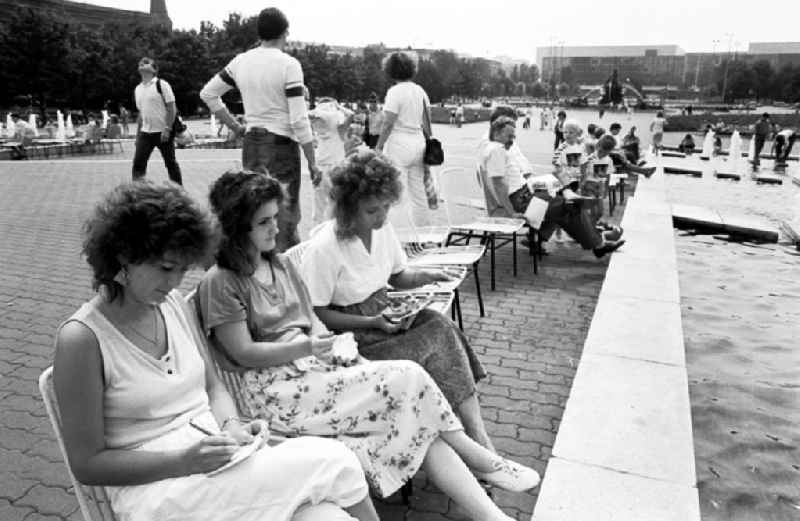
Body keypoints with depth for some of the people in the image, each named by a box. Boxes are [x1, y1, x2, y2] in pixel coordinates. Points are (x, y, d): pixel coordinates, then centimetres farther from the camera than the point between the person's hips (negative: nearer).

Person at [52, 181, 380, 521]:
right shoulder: (81, 338, -13)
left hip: (217, 453, 5)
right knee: (332, 466, -24)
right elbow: (87, 464, -8)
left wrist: (231, 426, -7)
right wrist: (182, 462, -20)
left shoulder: (172, 303, 5)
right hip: (154, 484, -5)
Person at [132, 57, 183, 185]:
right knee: (138, 162, -2)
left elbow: (171, 109, -10)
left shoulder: (162, 85, -6)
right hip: (145, 132, 5)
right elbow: (141, 113, 19)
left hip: (163, 132, -5)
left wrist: (167, 129, -18)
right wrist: (137, 133, 14)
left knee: (170, 162, 3)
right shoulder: (138, 89, 12)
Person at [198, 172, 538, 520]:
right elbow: (244, 354, -10)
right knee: (407, 378, -20)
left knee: (421, 427, -15)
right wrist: (305, 347, -24)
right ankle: (476, 457, 1)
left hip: (317, 364, 7)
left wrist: (334, 344, -5)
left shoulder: (282, 265, 15)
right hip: (277, 390, -7)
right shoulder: (221, 283, -7)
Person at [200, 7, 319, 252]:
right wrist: (313, 164, -10)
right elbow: (299, 120, -15)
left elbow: (208, 93, 15)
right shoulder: (288, 64, -11)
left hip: (251, 146, 6)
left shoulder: (240, 61, 6)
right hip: (281, 146, -6)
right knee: (284, 216, 1)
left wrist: (235, 126, 16)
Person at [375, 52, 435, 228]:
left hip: (399, 144, -7)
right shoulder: (420, 90, 9)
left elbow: (388, 124, -15)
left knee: (399, 195, -3)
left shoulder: (395, 91, -11)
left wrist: (378, 147, -11)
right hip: (418, 143, 7)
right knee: (419, 192, 14)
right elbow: (427, 122, 12)